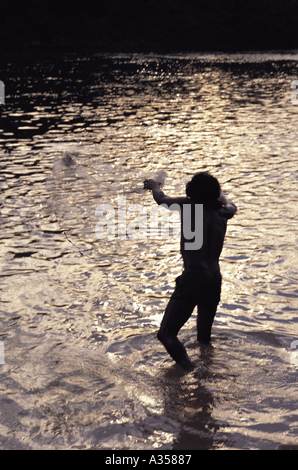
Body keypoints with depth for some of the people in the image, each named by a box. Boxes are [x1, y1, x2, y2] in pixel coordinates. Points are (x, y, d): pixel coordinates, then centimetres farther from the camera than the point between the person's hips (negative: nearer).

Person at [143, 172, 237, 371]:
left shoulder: (188, 206, 1)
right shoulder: (222, 213, 13)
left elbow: (161, 198, 18)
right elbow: (231, 206, 39)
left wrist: (154, 186, 40)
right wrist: (221, 197, 59)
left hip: (193, 278, -6)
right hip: (215, 279, 6)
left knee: (167, 334, -11)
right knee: (205, 336, 23)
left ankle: (188, 366, -31)